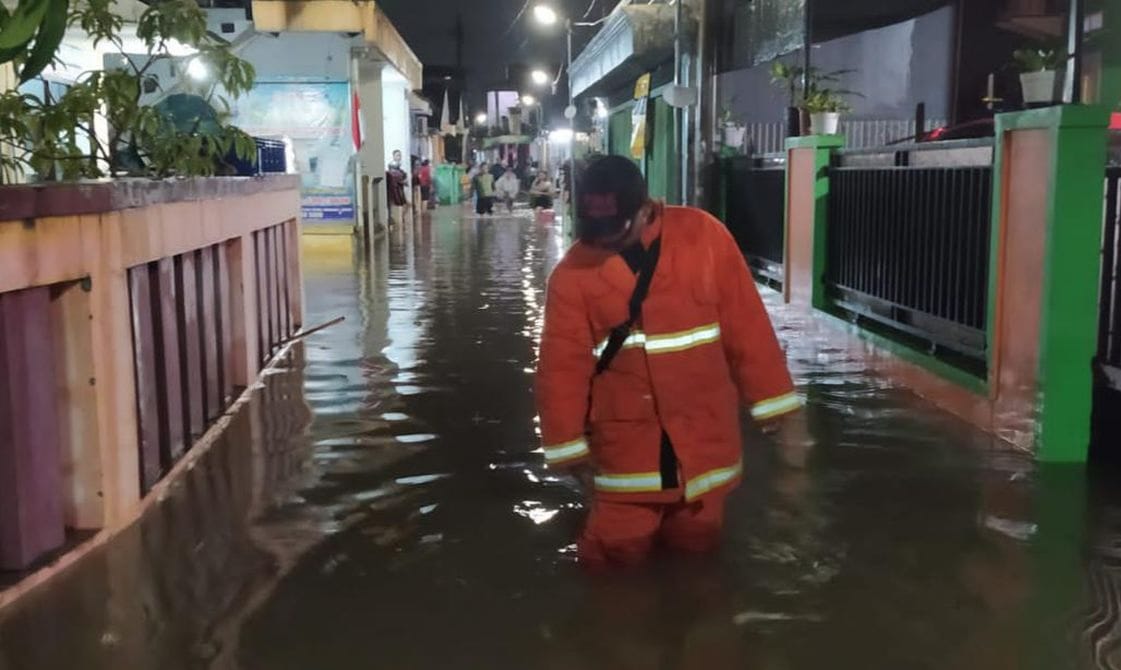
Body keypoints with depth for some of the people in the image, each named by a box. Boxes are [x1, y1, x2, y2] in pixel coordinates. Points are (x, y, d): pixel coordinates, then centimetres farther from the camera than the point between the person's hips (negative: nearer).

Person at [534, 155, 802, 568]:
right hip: (626, 435, 0)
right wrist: (569, 445, -2)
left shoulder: (703, 235, -10)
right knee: (617, 549, 3)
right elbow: (563, 363, -4)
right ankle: (614, 515, 32)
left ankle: (684, 513, 43)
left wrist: (772, 400, -3)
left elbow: (747, 323, -6)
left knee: (696, 539, 13)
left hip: (702, 428, 1)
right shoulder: (573, 272, -9)